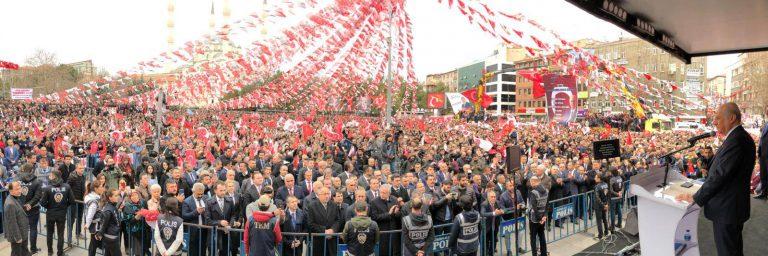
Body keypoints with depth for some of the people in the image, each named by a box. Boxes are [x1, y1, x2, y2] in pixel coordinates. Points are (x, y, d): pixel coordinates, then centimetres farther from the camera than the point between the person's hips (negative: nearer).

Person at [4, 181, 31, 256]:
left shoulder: (16, 198, 1)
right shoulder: (10, 204, -29)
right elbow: (12, 223, -26)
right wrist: (17, 237, -21)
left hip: (22, 233, 9)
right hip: (16, 235, -9)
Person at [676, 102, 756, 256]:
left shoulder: (736, 140, -25)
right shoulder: (742, 137, 8)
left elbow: (719, 175, -26)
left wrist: (695, 198, -18)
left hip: (726, 210, -10)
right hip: (735, 205, 10)